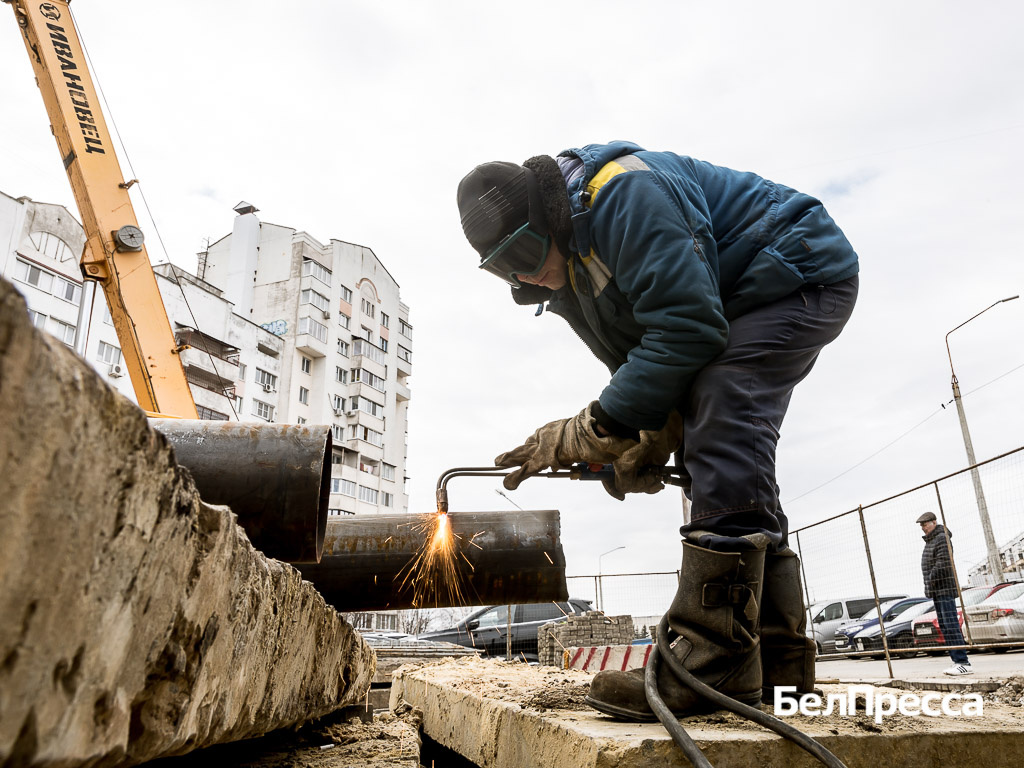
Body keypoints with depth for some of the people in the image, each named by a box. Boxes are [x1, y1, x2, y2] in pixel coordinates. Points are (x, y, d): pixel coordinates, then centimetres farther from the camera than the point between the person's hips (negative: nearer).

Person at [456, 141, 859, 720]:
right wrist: (647, 444, -10)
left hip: (804, 275, -10)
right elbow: (639, 361, 7)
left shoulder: (627, 194, -28)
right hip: (734, 310, 10)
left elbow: (688, 326, -35)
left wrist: (594, 430, -31)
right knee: (732, 471, 2)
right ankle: (777, 654, 8)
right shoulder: (567, 277, 2)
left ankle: (718, 656, -30)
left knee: (719, 423, -30)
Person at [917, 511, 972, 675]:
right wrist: (928, 587, 14)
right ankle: (957, 661, 11)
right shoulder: (930, 540, 20)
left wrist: (931, 578, -18)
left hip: (945, 589, -10)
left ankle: (963, 663, -12)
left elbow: (943, 562, -21)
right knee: (944, 627, 9)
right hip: (937, 591, 10)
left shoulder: (942, 538, -11)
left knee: (951, 625, -12)